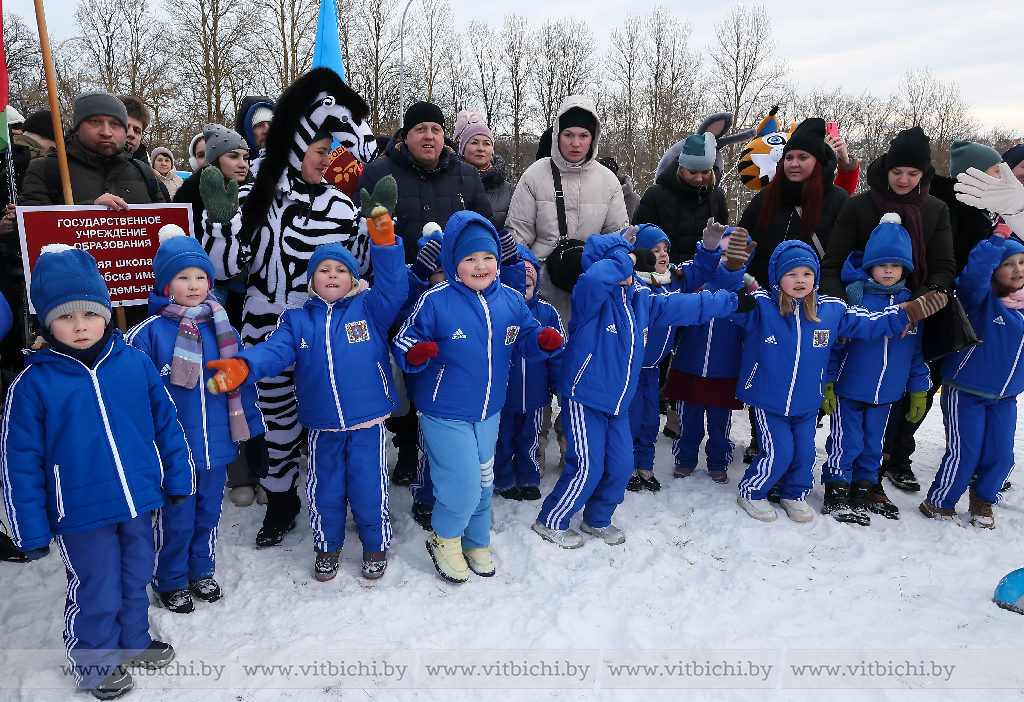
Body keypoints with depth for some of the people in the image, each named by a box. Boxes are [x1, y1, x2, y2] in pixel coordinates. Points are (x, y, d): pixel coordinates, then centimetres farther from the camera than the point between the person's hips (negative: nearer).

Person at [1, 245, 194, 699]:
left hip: (139, 500, 3)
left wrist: (177, 478, 7)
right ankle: (95, 665, 37)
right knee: (97, 594, 11)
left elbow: (165, 422, 3)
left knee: (135, 580, 22)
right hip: (81, 515, -3)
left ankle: (134, 641, 47)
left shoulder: (135, 363, -6)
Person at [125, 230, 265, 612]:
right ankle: (170, 582, 32)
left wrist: (253, 430, 10)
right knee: (175, 520, 10)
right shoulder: (149, 332, -12)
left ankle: (201, 572, 40)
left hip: (217, 444, 4)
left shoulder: (222, 328, 1)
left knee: (208, 513, 19)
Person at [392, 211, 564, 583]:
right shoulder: (435, 302, -15)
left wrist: (545, 340, -17)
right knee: (464, 486, -6)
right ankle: (444, 540, 24)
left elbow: (527, 339, 5)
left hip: (490, 411, 5)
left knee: (483, 482, 19)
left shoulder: (511, 301, -2)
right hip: (445, 414, -5)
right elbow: (404, 340, -10)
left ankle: (477, 542, 43)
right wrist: (415, 354, -33)